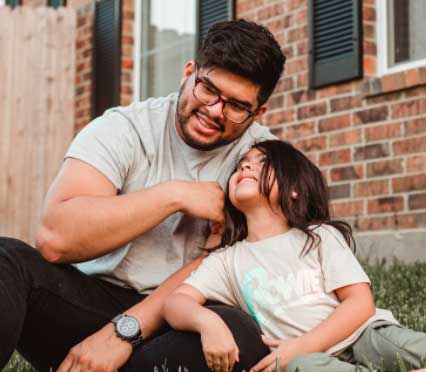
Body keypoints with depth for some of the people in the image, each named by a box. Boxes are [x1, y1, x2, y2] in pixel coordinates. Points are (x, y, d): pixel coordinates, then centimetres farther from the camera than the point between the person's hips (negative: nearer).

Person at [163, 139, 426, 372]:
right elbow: (175, 303, 3)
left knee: (391, 339, -33)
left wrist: (302, 346, -14)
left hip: (362, 335, 0)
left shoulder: (320, 236, 10)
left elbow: (361, 303, 0)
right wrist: (206, 321, -23)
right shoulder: (227, 260, 14)